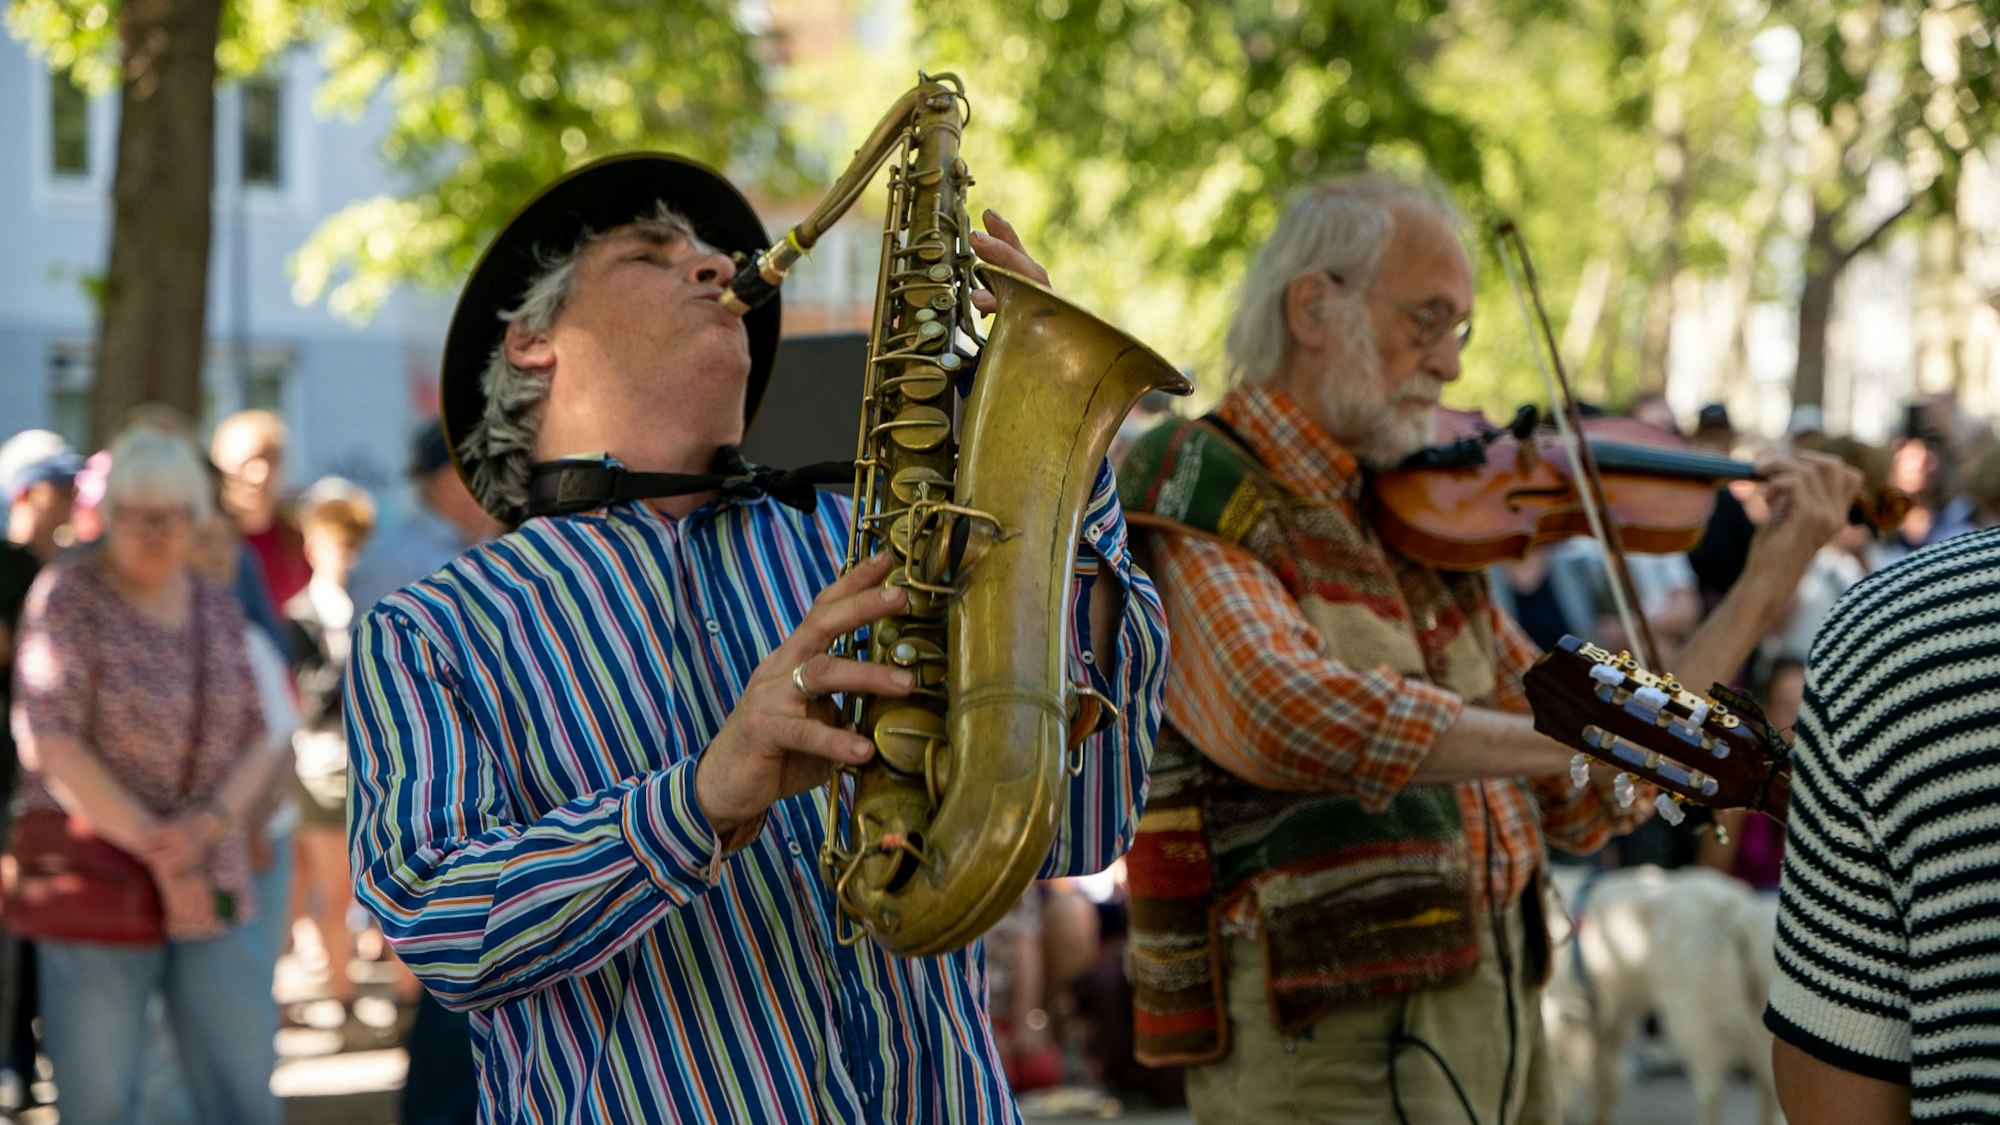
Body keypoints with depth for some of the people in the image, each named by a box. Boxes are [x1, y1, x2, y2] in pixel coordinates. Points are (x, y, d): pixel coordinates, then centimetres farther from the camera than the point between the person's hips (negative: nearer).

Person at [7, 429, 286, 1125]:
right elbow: (51, 742, -13)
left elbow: (256, 743, 8)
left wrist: (207, 824, -14)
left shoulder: (217, 609, 9)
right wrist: (158, 852, -16)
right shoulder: (70, 596, -5)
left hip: (211, 889, 4)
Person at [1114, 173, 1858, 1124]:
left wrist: (1766, 586, 10)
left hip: (1498, 1021, 7)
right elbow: (1283, 711, -30)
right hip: (1321, 1042, -7)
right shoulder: (1196, 502, -9)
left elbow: (1585, 805, 13)